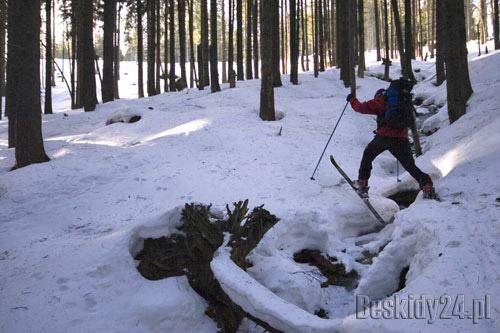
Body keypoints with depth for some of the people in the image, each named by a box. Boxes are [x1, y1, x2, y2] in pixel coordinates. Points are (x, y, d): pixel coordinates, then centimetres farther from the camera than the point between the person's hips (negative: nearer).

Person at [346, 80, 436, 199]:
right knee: (411, 166, 9)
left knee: (368, 155, 22)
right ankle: (427, 186, -9)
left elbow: (361, 108, 10)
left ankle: (362, 183, 17)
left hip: (383, 137, -3)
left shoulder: (380, 102, 9)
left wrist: (352, 99, 28)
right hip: (402, 139, 3)